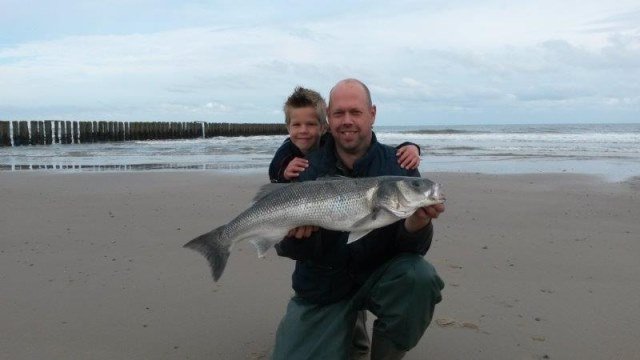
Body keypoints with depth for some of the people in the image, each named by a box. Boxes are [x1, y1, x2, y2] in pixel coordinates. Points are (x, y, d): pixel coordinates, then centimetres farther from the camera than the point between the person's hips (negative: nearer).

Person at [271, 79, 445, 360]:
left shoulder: (397, 166, -9)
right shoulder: (307, 168, -8)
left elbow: (412, 248, -15)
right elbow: (288, 249, -11)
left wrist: (417, 223, -38)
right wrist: (298, 234, -35)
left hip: (380, 274, 0)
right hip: (322, 289, 1)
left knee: (420, 277, -30)